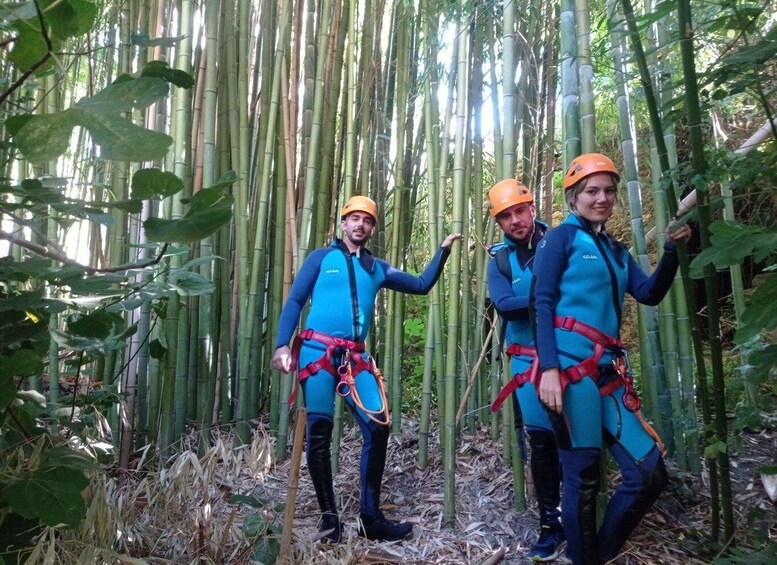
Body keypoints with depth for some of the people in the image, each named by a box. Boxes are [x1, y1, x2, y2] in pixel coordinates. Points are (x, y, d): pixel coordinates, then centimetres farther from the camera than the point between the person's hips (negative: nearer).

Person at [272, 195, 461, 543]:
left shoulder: (377, 269, 18)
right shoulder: (322, 258, 8)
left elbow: (422, 285, 22)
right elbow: (294, 301, 2)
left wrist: (443, 250, 16)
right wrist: (282, 344, -9)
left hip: (355, 358, 4)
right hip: (317, 351, -3)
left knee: (378, 427, -6)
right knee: (319, 431, -2)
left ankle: (371, 517, 6)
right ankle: (329, 516, 11)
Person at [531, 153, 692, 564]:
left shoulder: (616, 250, 23)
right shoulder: (561, 238, 2)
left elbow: (649, 294, 12)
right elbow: (542, 304, -6)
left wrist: (672, 248, 0)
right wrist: (549, 368, -17)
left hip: (609, 371, 7)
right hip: (572, 367, -7)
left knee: (649, 474, 5)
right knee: (582, 478, -2)